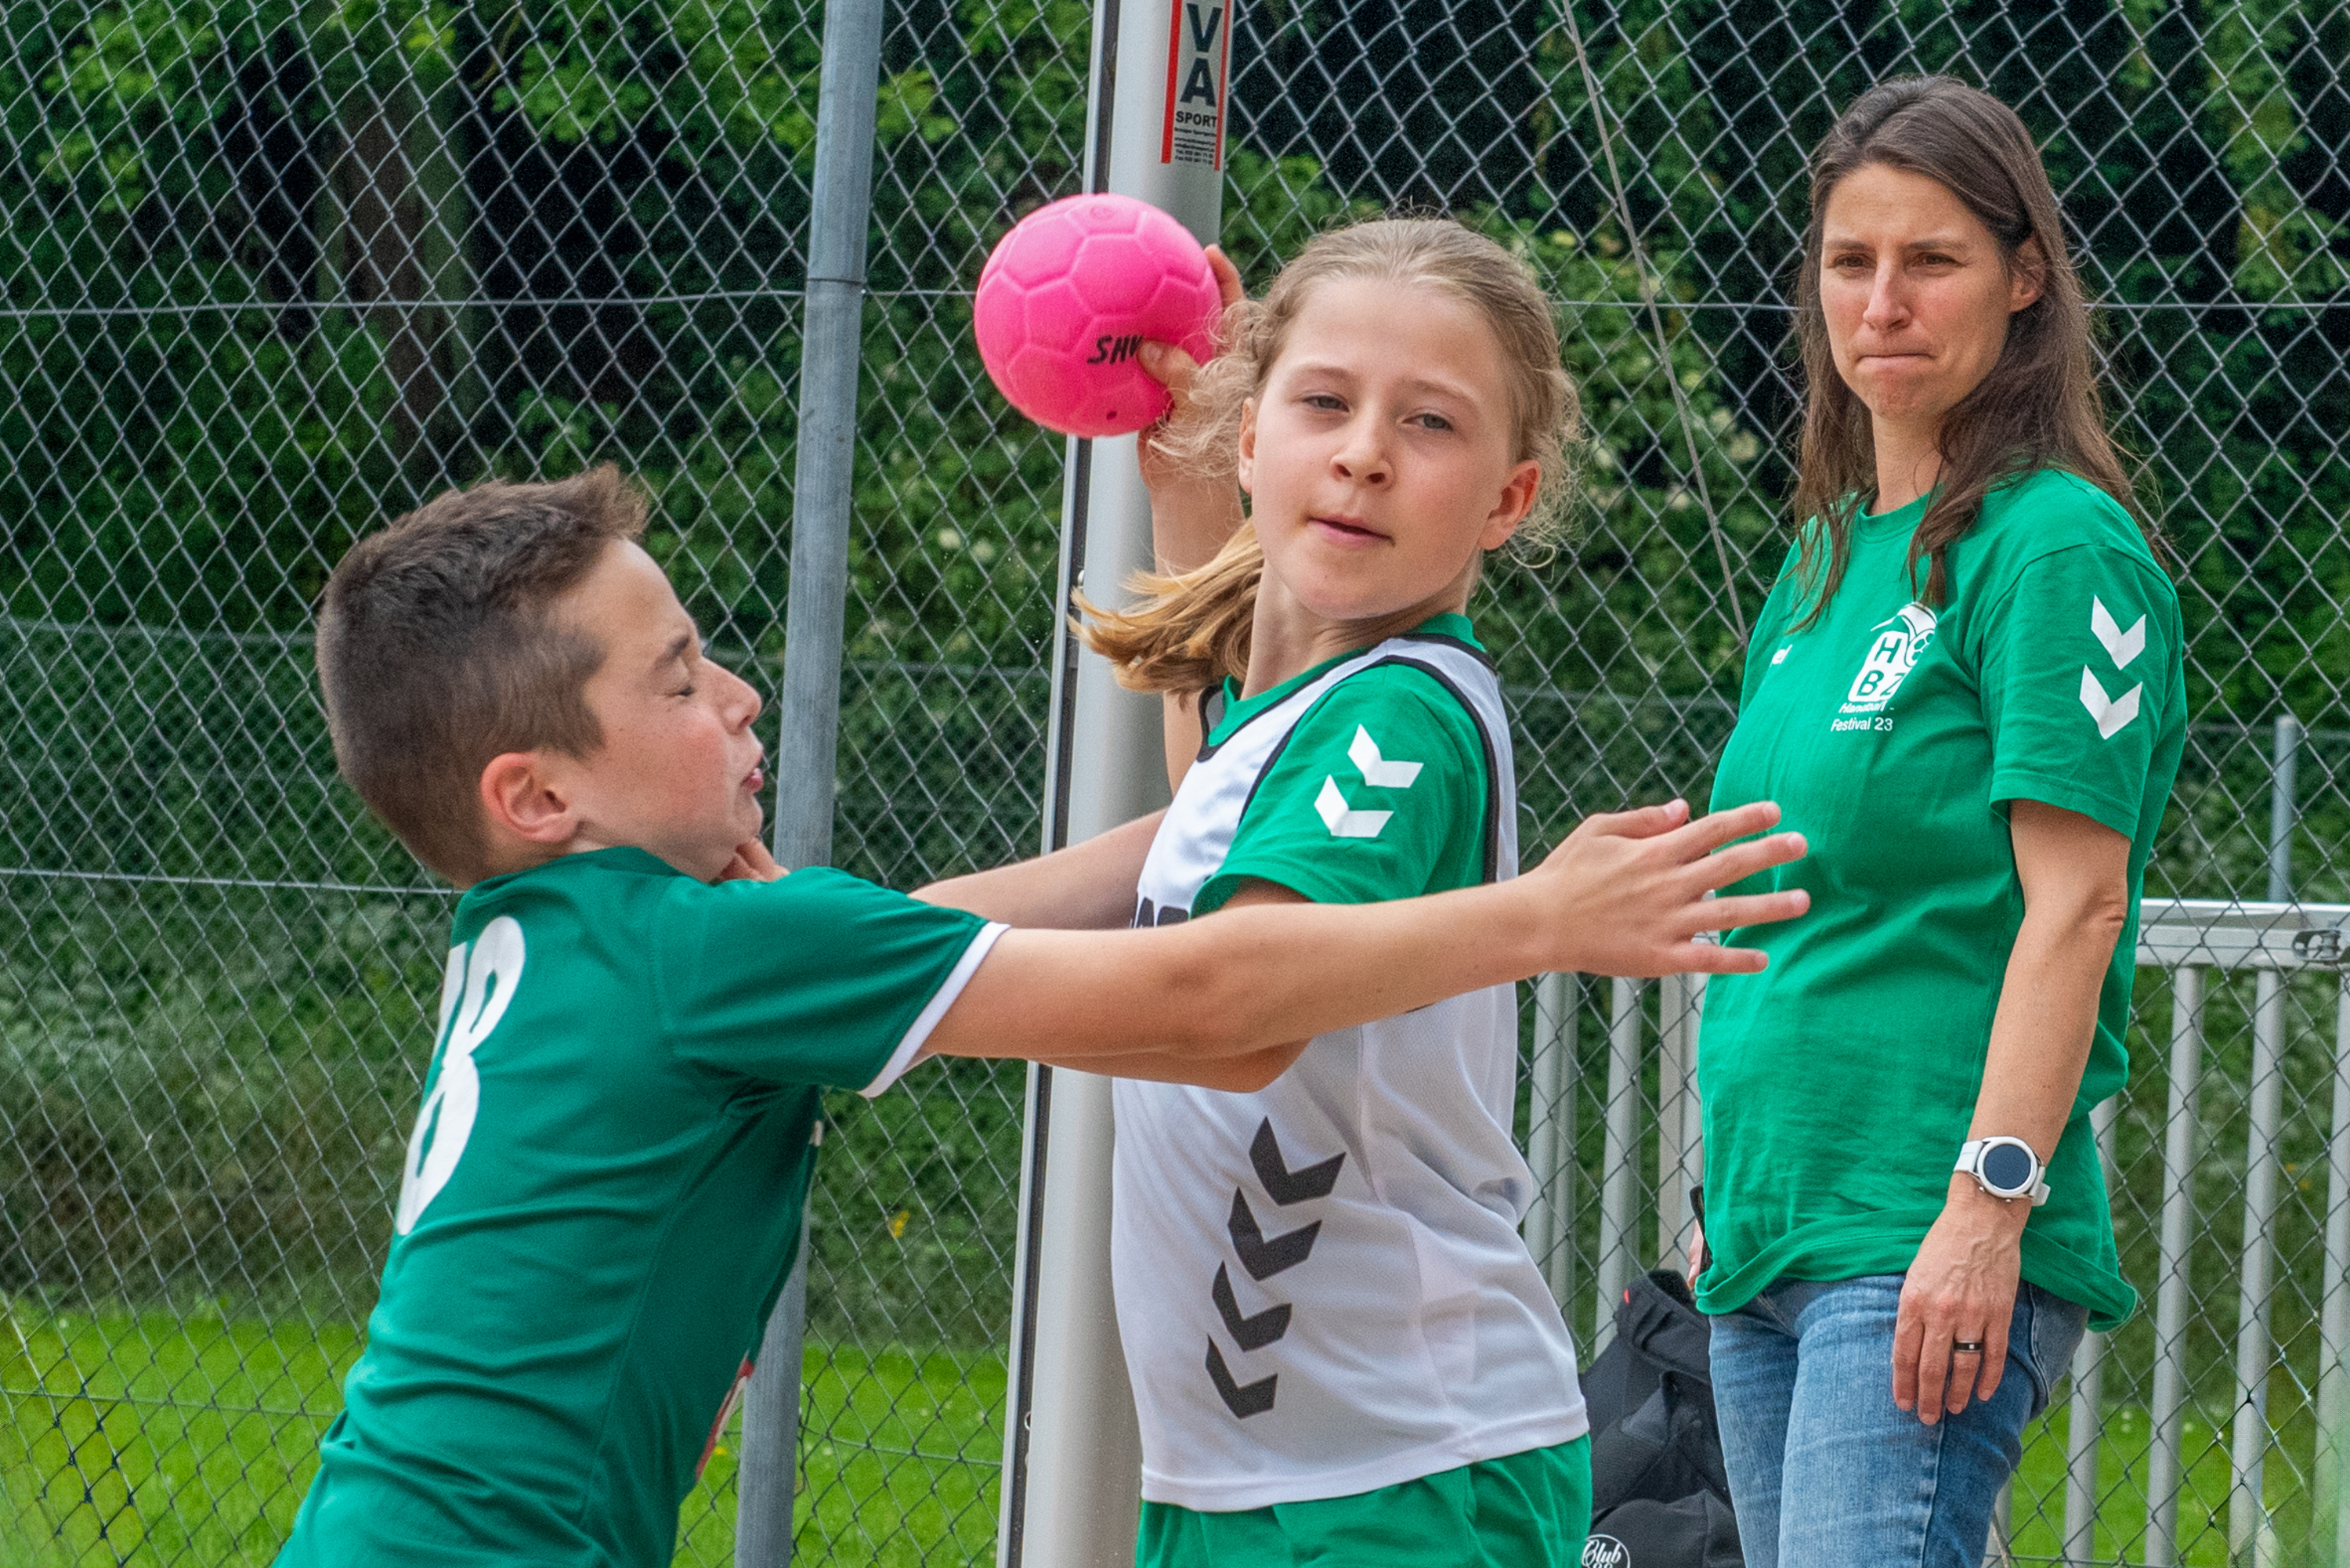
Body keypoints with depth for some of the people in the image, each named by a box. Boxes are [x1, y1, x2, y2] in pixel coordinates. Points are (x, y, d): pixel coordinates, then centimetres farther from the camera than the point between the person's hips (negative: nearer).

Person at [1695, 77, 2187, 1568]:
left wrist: (1991, 1202, -20)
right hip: (1777, 1219, 9)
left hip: (1928, 1234, -9)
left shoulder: (2059, 547, -7)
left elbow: (2073, 908, -14)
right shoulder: (1827, 553, 17)